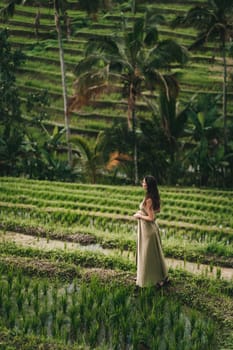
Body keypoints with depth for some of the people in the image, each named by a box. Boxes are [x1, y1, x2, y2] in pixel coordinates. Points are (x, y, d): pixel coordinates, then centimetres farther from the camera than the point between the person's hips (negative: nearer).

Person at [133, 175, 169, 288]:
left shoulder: (148, 199, -26)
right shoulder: (155, 196, 1)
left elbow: (151, 218, -25)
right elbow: (158, 210, 16)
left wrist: (139, 216, -12)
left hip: (147, 228, -9)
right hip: (152, 227, 9)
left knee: (148, 254, 5)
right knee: (154, 252, 20)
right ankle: (162, 277, 32)